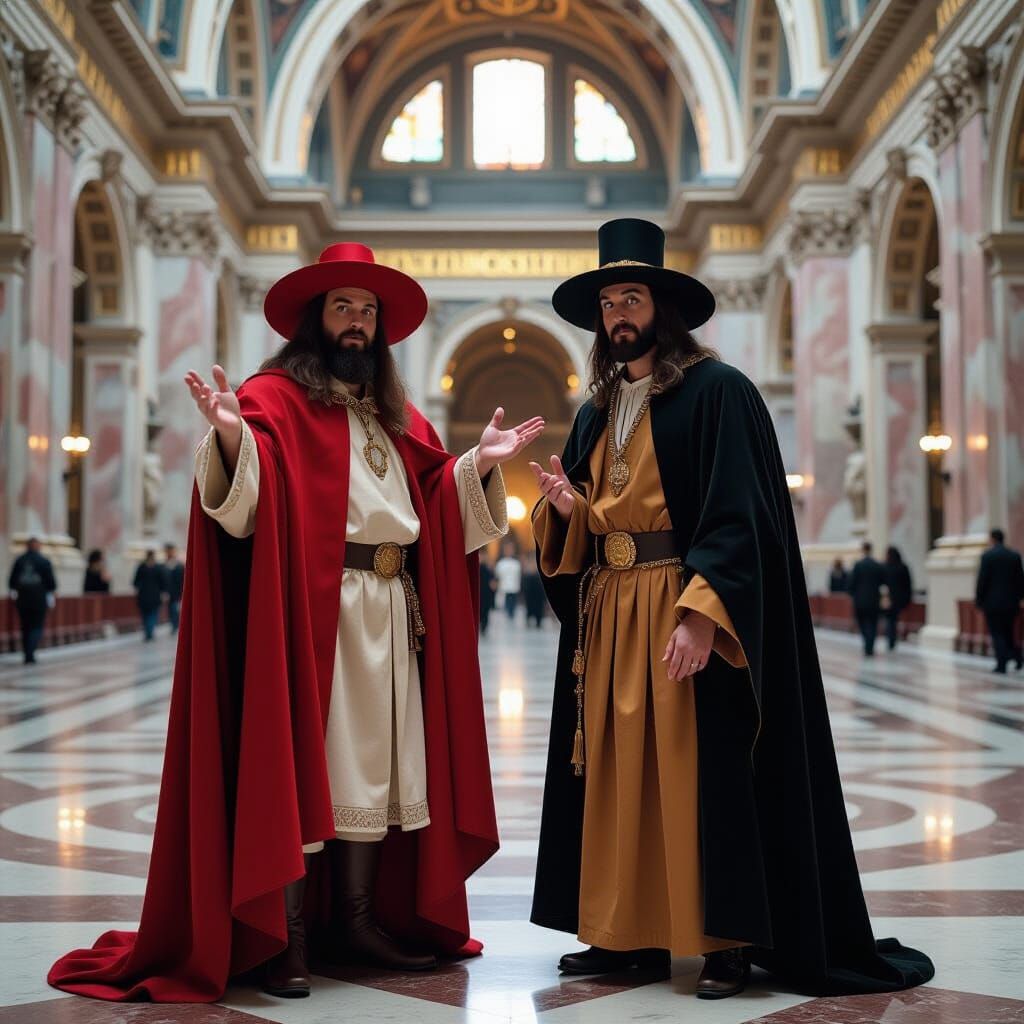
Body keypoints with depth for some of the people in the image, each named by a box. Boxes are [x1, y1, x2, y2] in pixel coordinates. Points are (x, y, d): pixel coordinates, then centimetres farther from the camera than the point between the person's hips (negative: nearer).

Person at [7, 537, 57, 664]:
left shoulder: (19, 560, 2)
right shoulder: (44, 561, -6)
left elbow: (12, 581, 4)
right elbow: (51, 581, -5)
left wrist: (13, 592, 20)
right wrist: (51, 595, 8)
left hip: (22, 598, 3)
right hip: (39, 599, -3)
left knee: (25, 627, 13)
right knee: (37, 627, 2)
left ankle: (27, 655, 14)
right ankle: (30, 654, -15)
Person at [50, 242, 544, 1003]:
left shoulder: (398, 417, 20)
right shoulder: (277, 396, -1)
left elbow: (438, 506, 19)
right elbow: (250, 499, -15)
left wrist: (481, 463, 6)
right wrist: (231, 439, -32)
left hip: (393, 609, 7)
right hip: (312, 606, -7)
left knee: (377, 761, 8)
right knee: (301, 755, -6)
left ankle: (357, 920, 16)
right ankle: (285, 936, -1)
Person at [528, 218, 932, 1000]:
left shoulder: (718, 391, -6)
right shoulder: (597, 411, 17)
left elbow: (739, 516, -15)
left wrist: (702, 612, -24)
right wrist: (565, 508, -5)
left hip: (686, 610, -7)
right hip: (608, 615, 7)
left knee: (701, 772, -4)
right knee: (616, 773, 8)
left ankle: (728, 941, 6)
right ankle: (625, 932, 17)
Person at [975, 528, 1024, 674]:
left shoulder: (987, 556, -10)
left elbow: (982, 580, -10)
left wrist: (978, 600, -2)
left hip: (992, 602, -4)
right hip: (1011, 602, 4)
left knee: (997, 633, 1)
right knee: (1008, 632, 16)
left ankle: (1001, 664, -5)